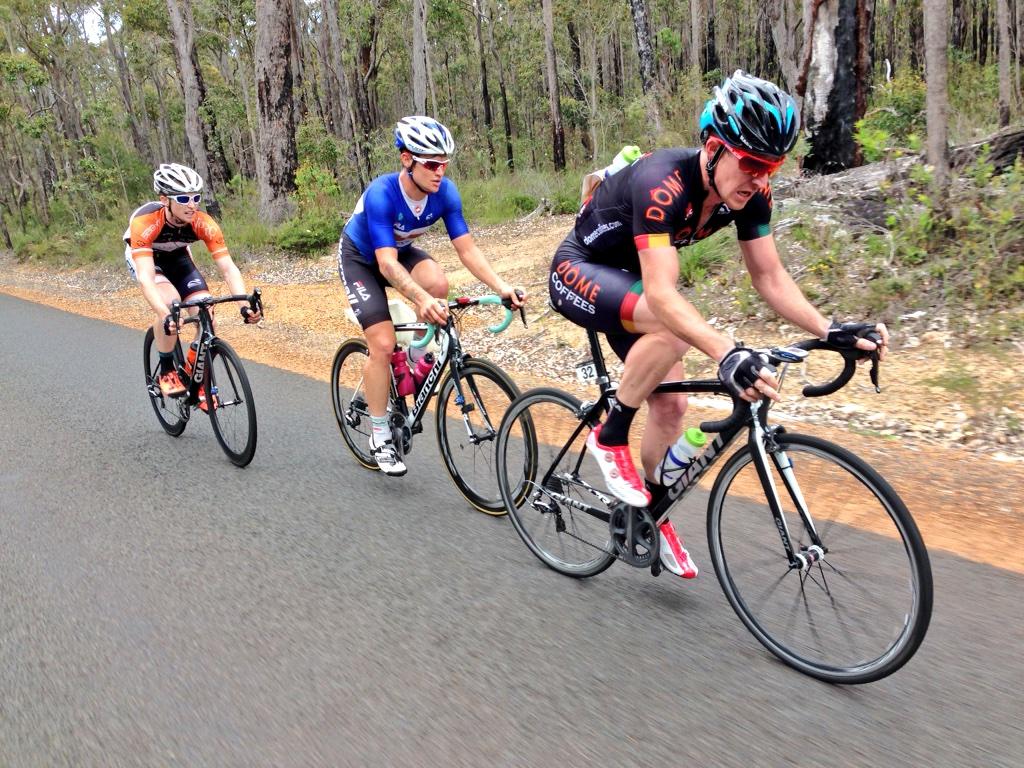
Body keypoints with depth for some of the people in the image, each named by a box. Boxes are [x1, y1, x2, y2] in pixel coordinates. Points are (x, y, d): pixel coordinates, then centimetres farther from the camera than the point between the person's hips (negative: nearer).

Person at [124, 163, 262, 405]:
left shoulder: (203, 223, -31)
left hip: (177, 257, 3)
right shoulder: (144, 222, -39)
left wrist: (245, 304, -50)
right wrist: (165, 316, -61)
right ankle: (167, 371, -11)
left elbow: (228, 268, -34)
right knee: (170, 301, -32)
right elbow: (145, 278, -47)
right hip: (143, 256, -3)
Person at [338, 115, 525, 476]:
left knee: (438, 284, -30)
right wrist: (421, 300, -60)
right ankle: (379, 436, 0)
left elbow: (466, 248, -21)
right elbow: (387, 263, -43)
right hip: (360, 257, -4)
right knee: (383, 344, -17)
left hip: (400, 249, 4)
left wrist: (501, 287, -36)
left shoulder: (445, 192, -22)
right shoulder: (381, 193, -36)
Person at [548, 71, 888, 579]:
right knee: (673, 330, -36)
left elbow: (769, 276, -10)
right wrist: (727, 354, -58)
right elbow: (662, 292, -45)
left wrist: (830, 331, -25)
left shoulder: (749, 194, -14)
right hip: (578, 271, -7)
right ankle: (609, 437, -14)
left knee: (671, 405, 1)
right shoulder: (662, 184, -36)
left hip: (626, 279, 7)